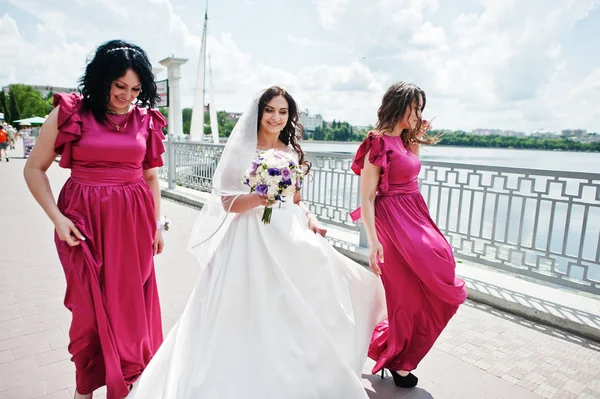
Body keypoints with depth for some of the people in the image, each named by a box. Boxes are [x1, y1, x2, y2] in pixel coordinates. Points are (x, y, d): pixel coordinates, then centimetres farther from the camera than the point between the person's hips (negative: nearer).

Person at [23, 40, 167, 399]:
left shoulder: (147, 120, 4)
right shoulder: (69, 113, -3)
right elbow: (35, 169, 1)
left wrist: (157, 224, 9)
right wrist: (57, 217, -9)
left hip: (134, 221, 2)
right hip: (85, 222, -2)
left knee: (132, 303, 9)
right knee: (91, 305, 8)